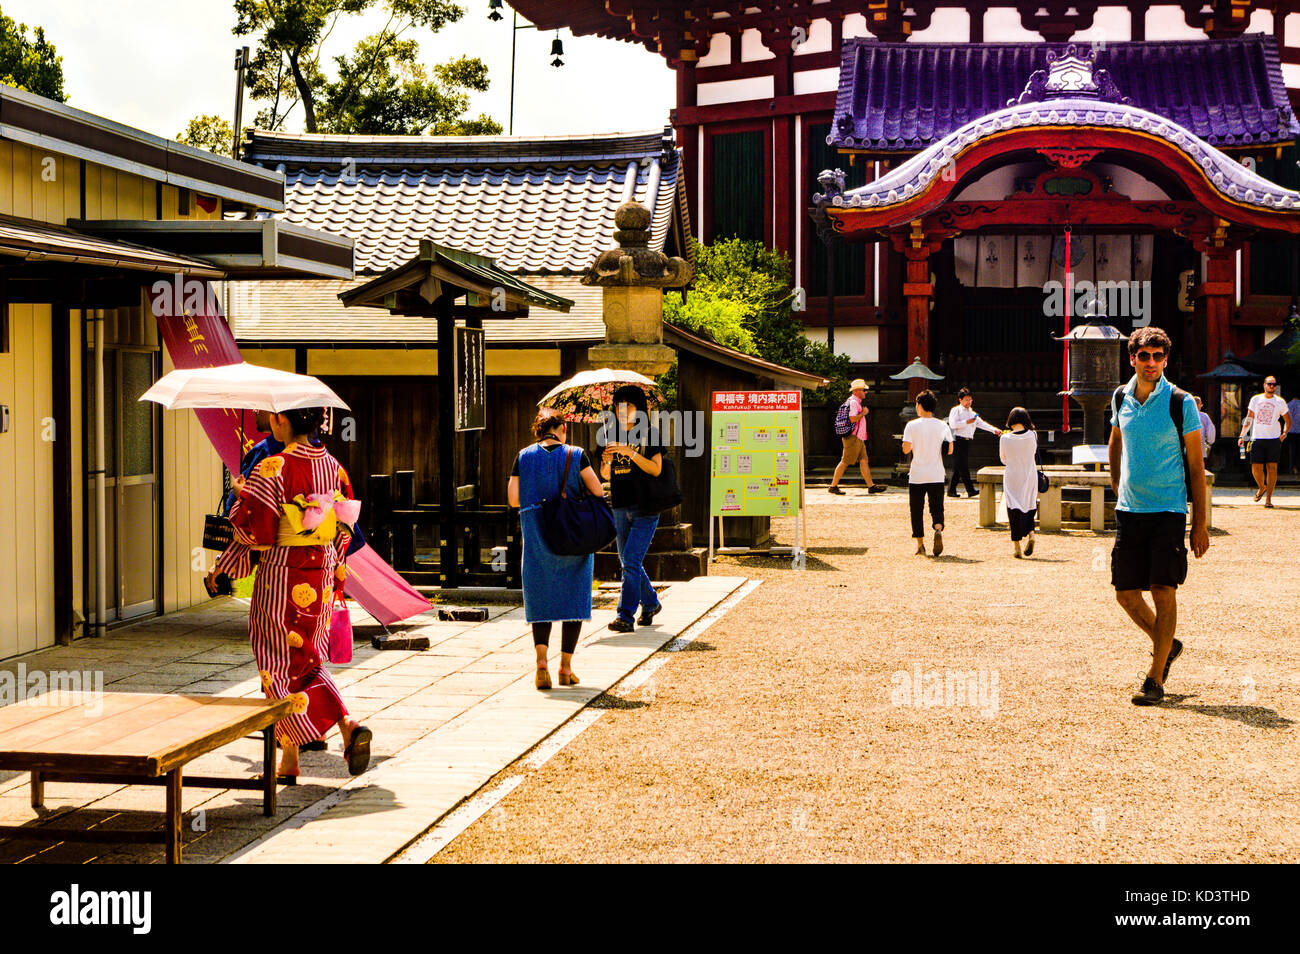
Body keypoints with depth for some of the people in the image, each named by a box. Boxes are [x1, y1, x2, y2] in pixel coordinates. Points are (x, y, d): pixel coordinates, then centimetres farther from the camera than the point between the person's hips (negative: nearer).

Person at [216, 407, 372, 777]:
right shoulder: (333, 467, 3)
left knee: (282, 666, 5)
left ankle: (290, 760, 4)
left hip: (281, 576, -6)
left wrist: (241, 497, 2)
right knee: (307, 660, 18)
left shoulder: (272, 470, -17)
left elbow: (255, 532, -16)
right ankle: (348, 725, -1)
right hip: (321, 575, 6)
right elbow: (346, 529, 8)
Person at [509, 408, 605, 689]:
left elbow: (513, 499, -1)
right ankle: (566, 666, 8)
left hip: (537, 538, 1)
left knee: (540, 599, 9)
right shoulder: (576, 455, -5)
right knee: (573, 597, 9)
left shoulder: (524, 456, 0)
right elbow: (598, 492, -4)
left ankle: (541, 659, -11)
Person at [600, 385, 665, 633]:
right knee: (629, 563, 11)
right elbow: (606, 475, 14)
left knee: (631, 560, -14)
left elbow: (656, 469, -12)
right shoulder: (614, 436, 12)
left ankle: (625, 616, -15)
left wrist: (630, 452, -21)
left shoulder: (650, 435, -2)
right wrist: (606, 462, -9)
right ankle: (650, 604, 32)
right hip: (620, 507, 6)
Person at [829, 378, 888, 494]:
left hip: (859, 439, 10)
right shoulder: (853, 402, -14)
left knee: (864, 461, 4)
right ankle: (833, 486, 1)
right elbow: (852, 419, -24)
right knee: (845, 462, -5)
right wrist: (863, 413, -13)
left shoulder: (857, 402, 20)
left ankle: (871, 486, 0)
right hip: (853, 437, -10)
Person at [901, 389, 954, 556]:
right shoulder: (942, 426, 1)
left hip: (917, 476, -2)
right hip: (936, 476, 2)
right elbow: (950, 450, 3)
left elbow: (906, 449, -11)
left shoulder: (912, 425, -7)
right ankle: (938, 530, -20)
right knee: (937, 508, 8)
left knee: (916, 510, 9)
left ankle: (920, 544, 9)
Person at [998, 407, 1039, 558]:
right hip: (1030, 477, 1)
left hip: (1012, 478, -1)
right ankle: (1031, 533, -5)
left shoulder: (1005, 439, -10)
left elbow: (1003, 459, 4)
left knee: (1015, 509, 4)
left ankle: (1017, 545, -1)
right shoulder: (1032, 435, -7)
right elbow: (1033, 452, 9)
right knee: (1029, 506, 17)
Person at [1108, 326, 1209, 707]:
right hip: (1129, 510, 5)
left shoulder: (1181, 403, -7)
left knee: (1163, 590, -10)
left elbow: (1196, 466, -4)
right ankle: (1166, 645, 31)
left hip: (1168, 509, -5)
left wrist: (1200, 523, -7)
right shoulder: (1121, 398, 5)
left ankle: (1155, 678, -2)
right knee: (1125, 592, 6)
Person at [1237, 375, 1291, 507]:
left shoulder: (1280, 402, 5)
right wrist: (1242, 436, 5)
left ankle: (1268, 498, 1)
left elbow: (1288, 421, 14)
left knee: (1272, 468, -5)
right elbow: (1248, 419, 13)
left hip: (1274, 439, -1)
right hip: (1257, 439, 1)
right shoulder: (1255, 400, 9)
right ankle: (1262, 488, 27)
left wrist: (1284, 433, 0)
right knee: (1256, 468, -3)